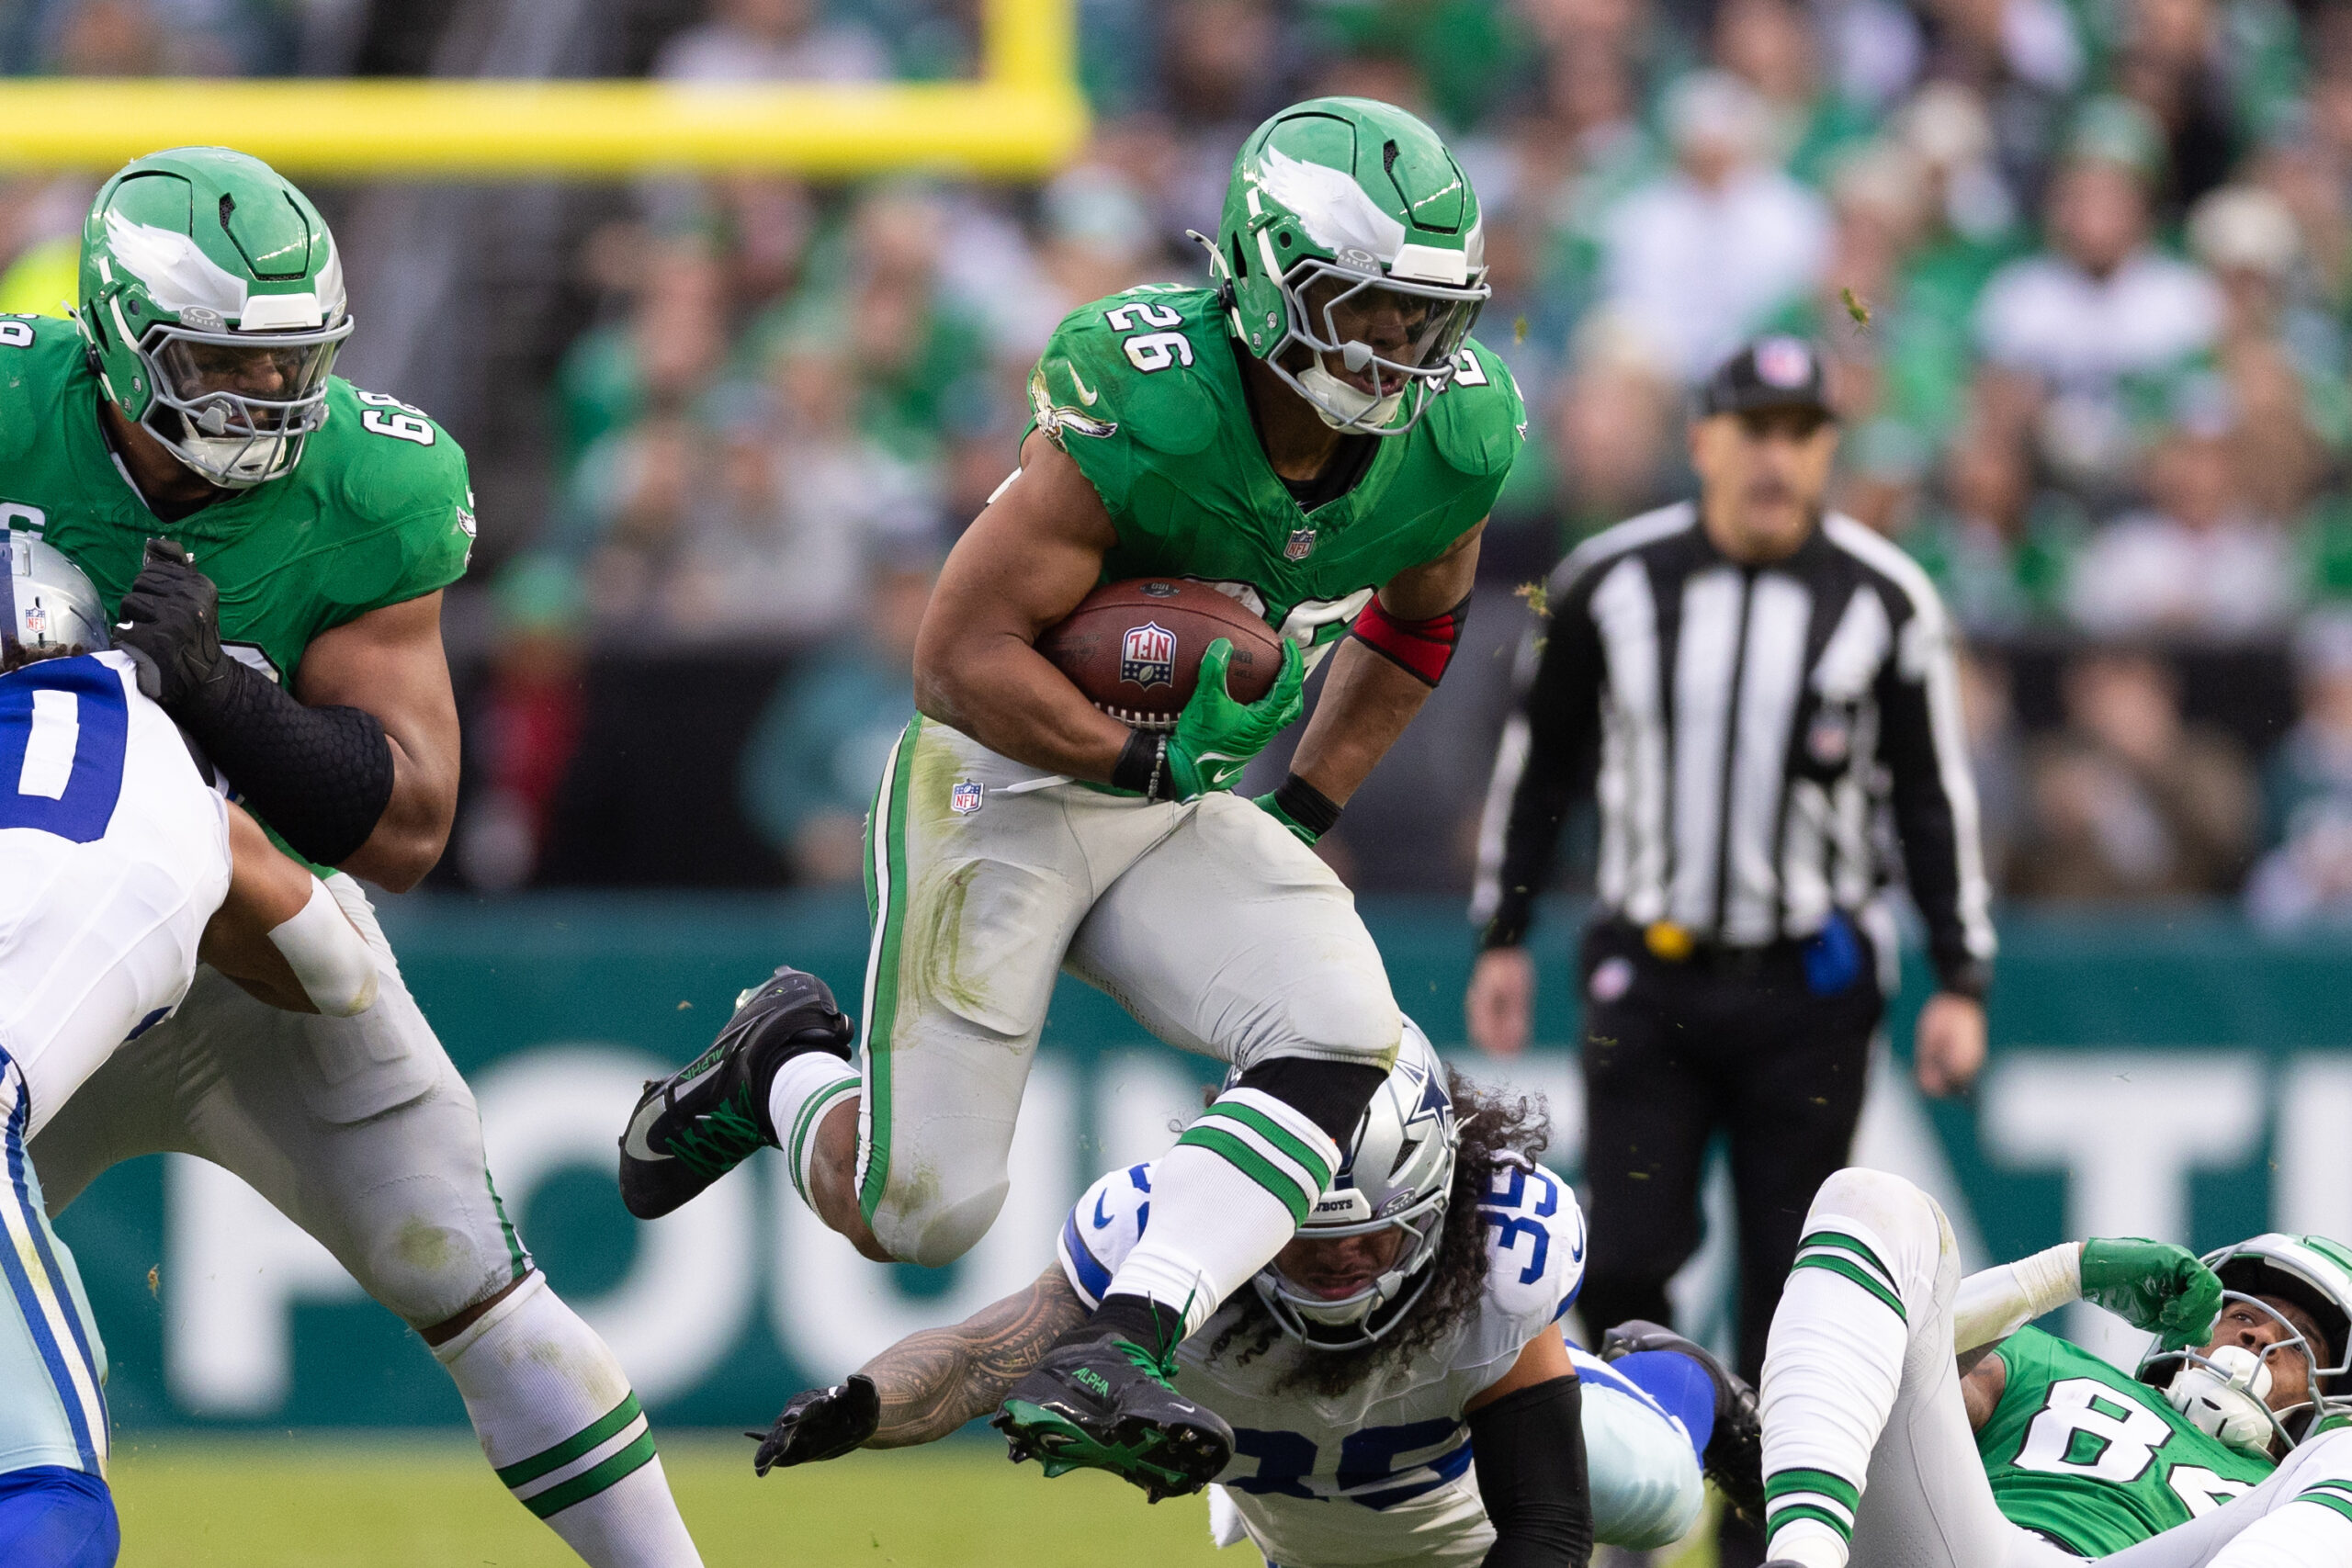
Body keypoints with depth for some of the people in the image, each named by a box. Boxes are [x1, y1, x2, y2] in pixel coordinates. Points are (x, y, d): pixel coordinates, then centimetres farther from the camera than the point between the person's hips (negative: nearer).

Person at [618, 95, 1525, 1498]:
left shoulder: (1452, 437, -9)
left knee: (1343, 1048, -23)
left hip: (1181, 816, 5)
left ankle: (1109, 1363, -28)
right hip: (1007, 788, -5)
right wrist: (1151, 763, -23)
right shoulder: (1142, 412, -28)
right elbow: (963, 656, -23)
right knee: (917, 1211, -5)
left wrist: (1309, 814, 10)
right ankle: (784, 1069, 29)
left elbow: (1416, 623, 15)